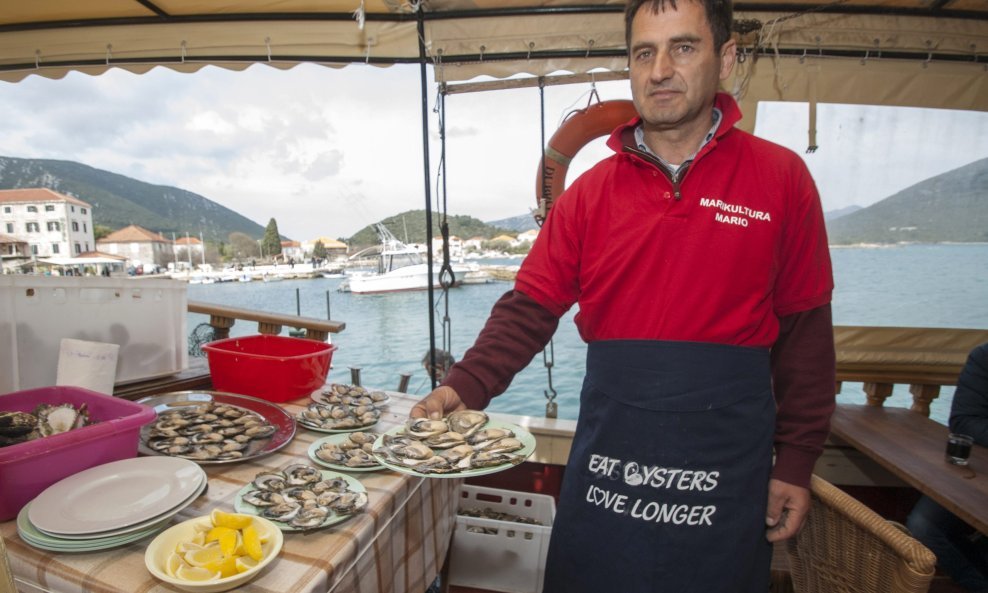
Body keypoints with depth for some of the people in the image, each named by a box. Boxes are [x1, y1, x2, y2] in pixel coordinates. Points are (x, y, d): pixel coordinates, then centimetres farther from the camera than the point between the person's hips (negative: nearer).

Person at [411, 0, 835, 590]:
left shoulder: (781, 178, -3)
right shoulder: (592, 191, 0)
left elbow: (803, 332, -1)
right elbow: (529, 308, -2)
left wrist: (795, 463, 0)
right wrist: (464, 388, -15)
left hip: (725, 458, 0)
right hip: (608, 450, 2)